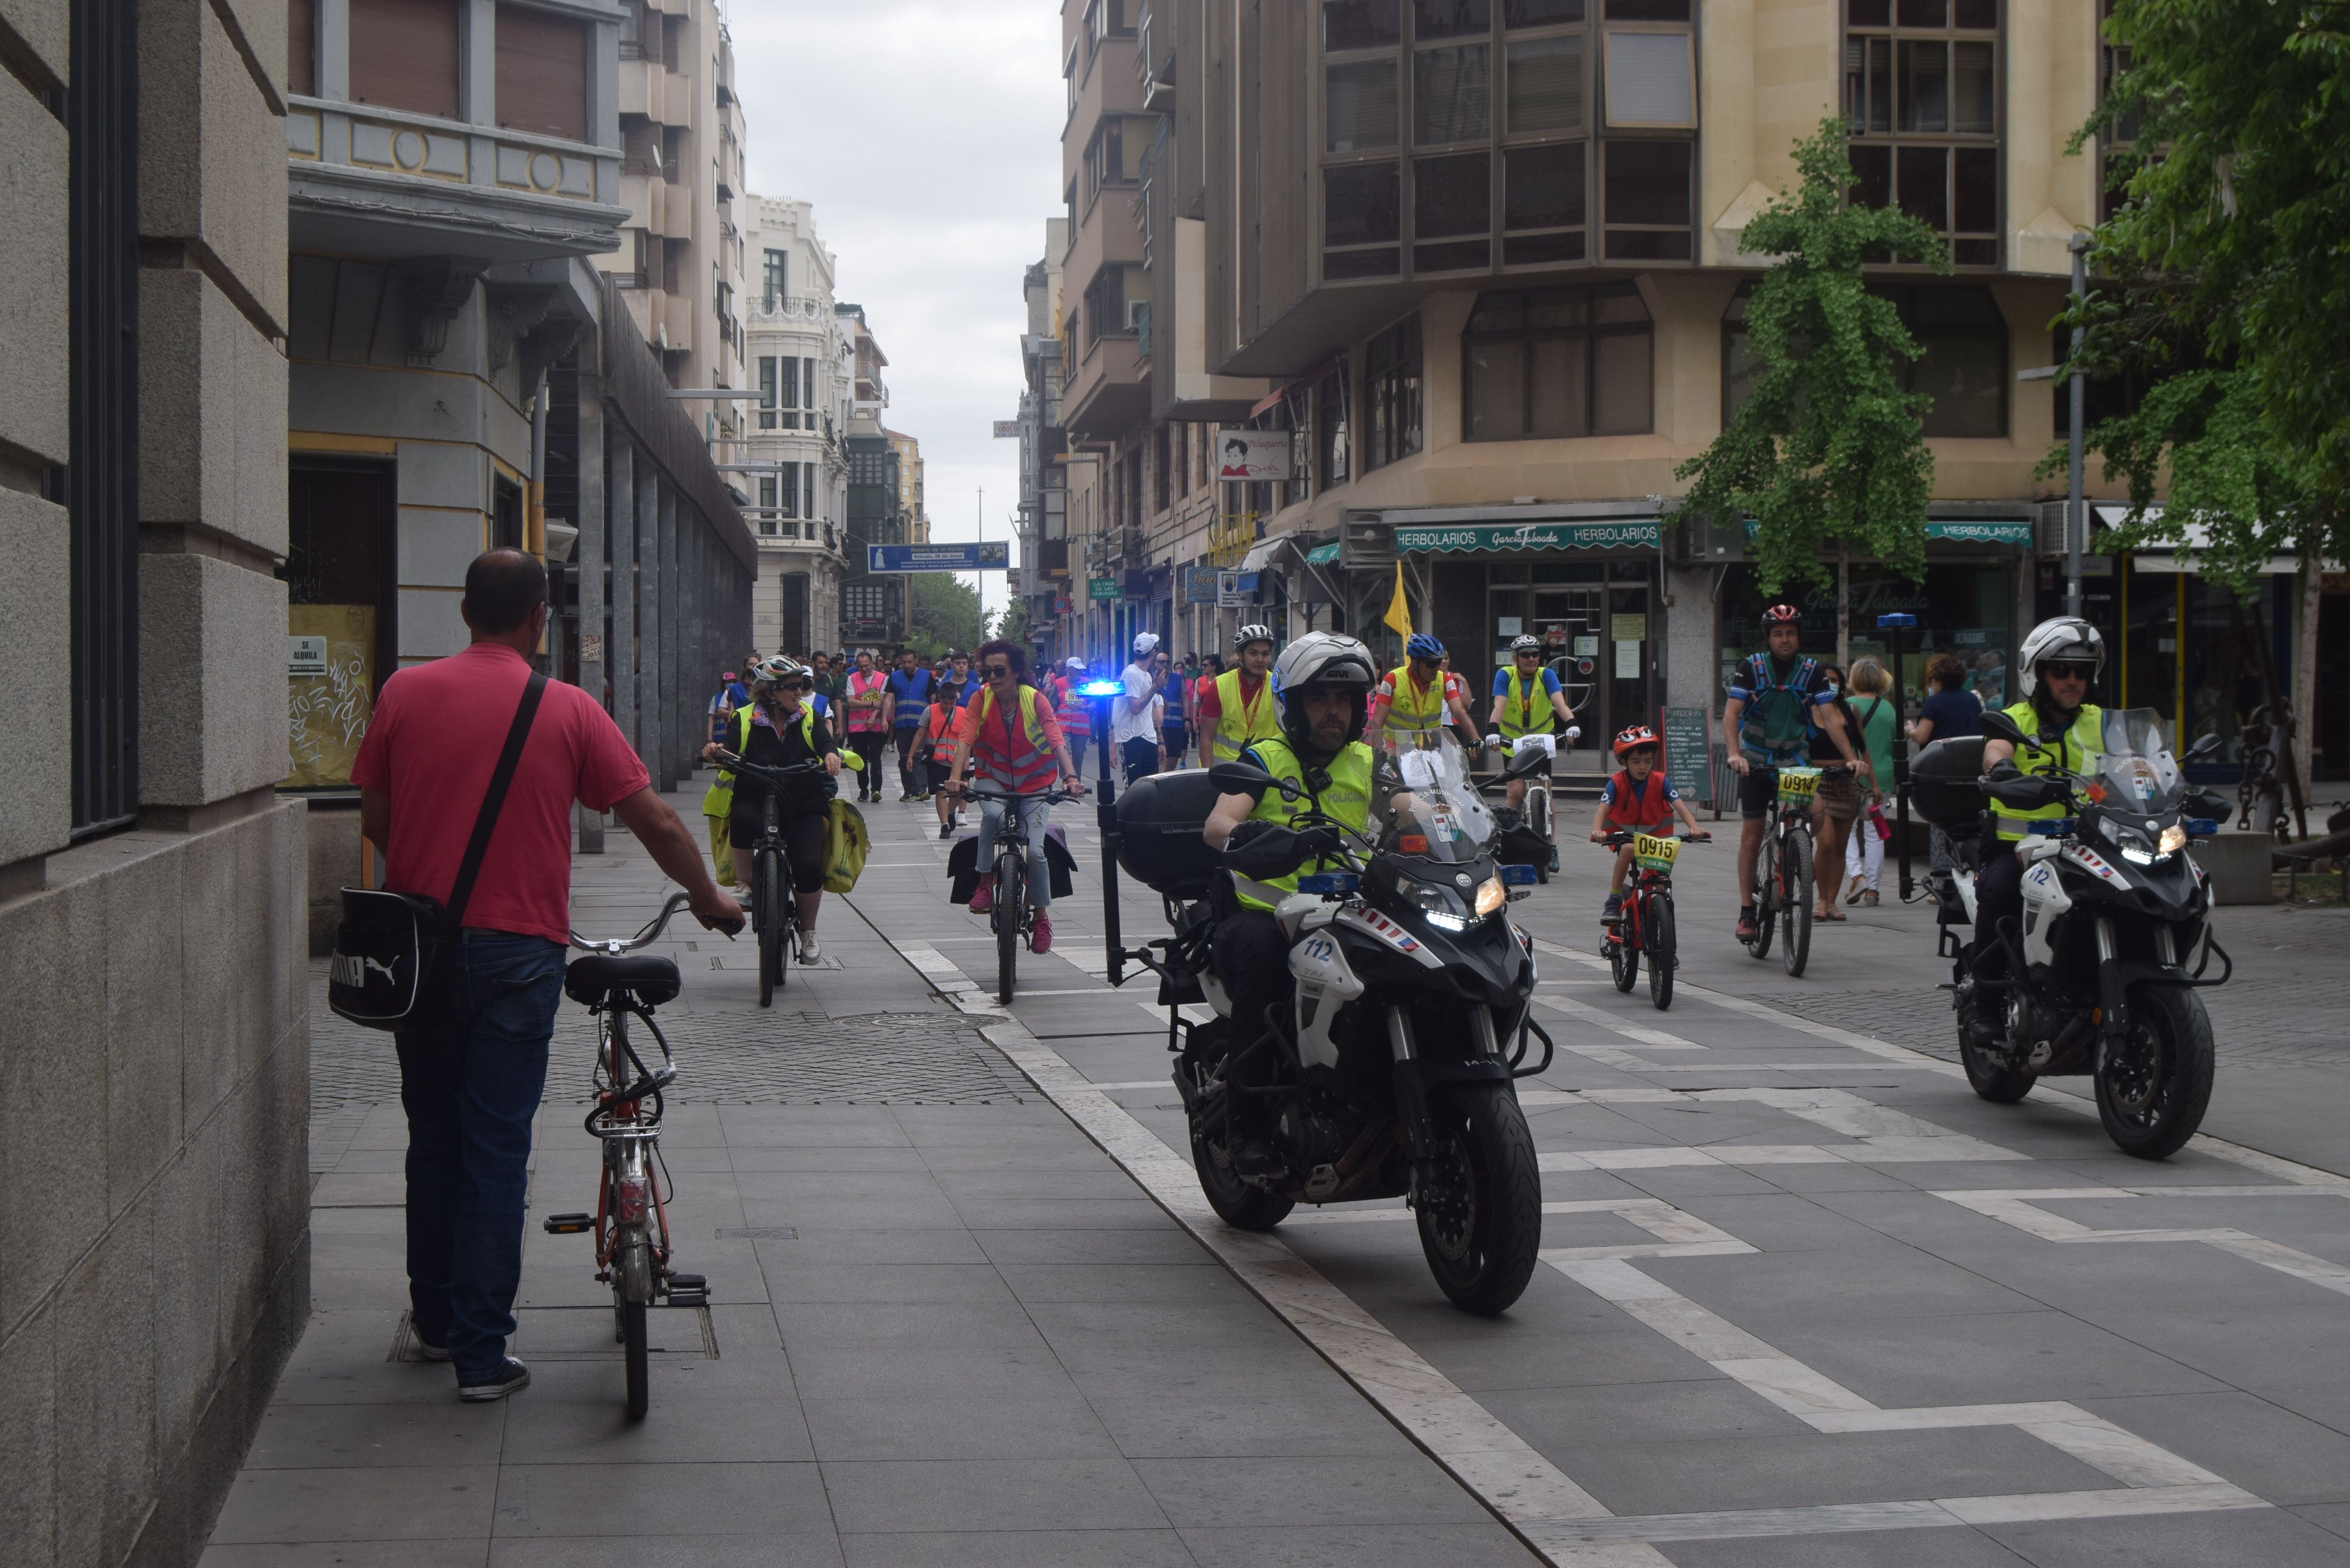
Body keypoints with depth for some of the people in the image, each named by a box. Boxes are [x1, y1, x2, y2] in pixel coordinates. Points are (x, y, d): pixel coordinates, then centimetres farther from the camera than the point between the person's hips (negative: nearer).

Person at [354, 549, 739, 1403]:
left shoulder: (405, 692, 1)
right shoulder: (567, 711, -4)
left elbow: (374, 819, 7)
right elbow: (656, 824, -1)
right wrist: (709, 900, 15)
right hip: (516, 950, -3)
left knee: (433, 1139, 17)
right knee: (497, 1149, 2)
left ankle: (435, 1318, 29)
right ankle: (482, 1353, 3)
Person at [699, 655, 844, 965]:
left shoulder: (809, 717, 7)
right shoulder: (747, 720, 2)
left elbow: (826, 741, -9)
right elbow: (731, 754, -8)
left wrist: (831, 754, -33)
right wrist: (715, 753, -32)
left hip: (803, 804, 2)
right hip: (756, 798, -2)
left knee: (809, 866, -18)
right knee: (743, 818, -38)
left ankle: (808, 933, 6)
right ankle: (743, 885, -15)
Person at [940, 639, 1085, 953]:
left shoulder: (1036, 700, -14)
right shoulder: (981, 699, -11)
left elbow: (1057, 741, -24)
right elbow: (965, 740, -22)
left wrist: (1071, 777, -41)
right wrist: (955, 777, -39)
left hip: (1034, 786, 0)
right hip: (993, 781, 0)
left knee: (1034, 851, -15)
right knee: (994, 814, -35)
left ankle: (1041, 918, 8)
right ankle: (985, 883, -17)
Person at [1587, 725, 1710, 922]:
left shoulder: (1660, 781, -12)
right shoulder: (1617, 783, -17)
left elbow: (1680, 805, -23)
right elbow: (1602, 809, -28)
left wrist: (1694, 827, -41)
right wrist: (1597, 831, -50)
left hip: (1653, 833, 2)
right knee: (1628, 849, -33)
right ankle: (1614, 900, -24)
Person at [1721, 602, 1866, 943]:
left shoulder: (1812, 671, -3)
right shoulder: (1752, 668, -7)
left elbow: (1830, 718, -7)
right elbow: (1731, 714, -14)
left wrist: (1852, 758, -19)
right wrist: (1734, 754, -30)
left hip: (1795, 762, 1)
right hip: (1756, 762, -1)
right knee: (1751, 837, -1)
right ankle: (1747, 912, 6)